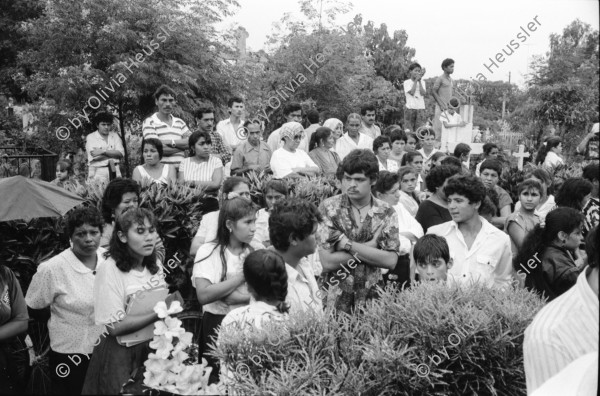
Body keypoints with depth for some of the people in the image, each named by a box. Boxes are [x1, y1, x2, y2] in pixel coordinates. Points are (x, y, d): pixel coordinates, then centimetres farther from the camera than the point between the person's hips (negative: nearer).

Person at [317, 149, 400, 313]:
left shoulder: (387, 212, -1)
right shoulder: (328, 208, -7)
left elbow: (391, 261, -14)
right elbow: (327, 262, -14)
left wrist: (346, 243, -17)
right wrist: (369, 247, -14)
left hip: (373, 298, 2)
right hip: (335, 300, -1)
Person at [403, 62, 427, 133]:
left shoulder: (422, 82, 10)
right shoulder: (407, 82, 2)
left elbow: (423, 93, -5)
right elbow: (412, 92, -12)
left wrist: (419, 81, -5)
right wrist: (416, 80, -8)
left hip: (420, 109, 3)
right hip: (410, 108, -2)